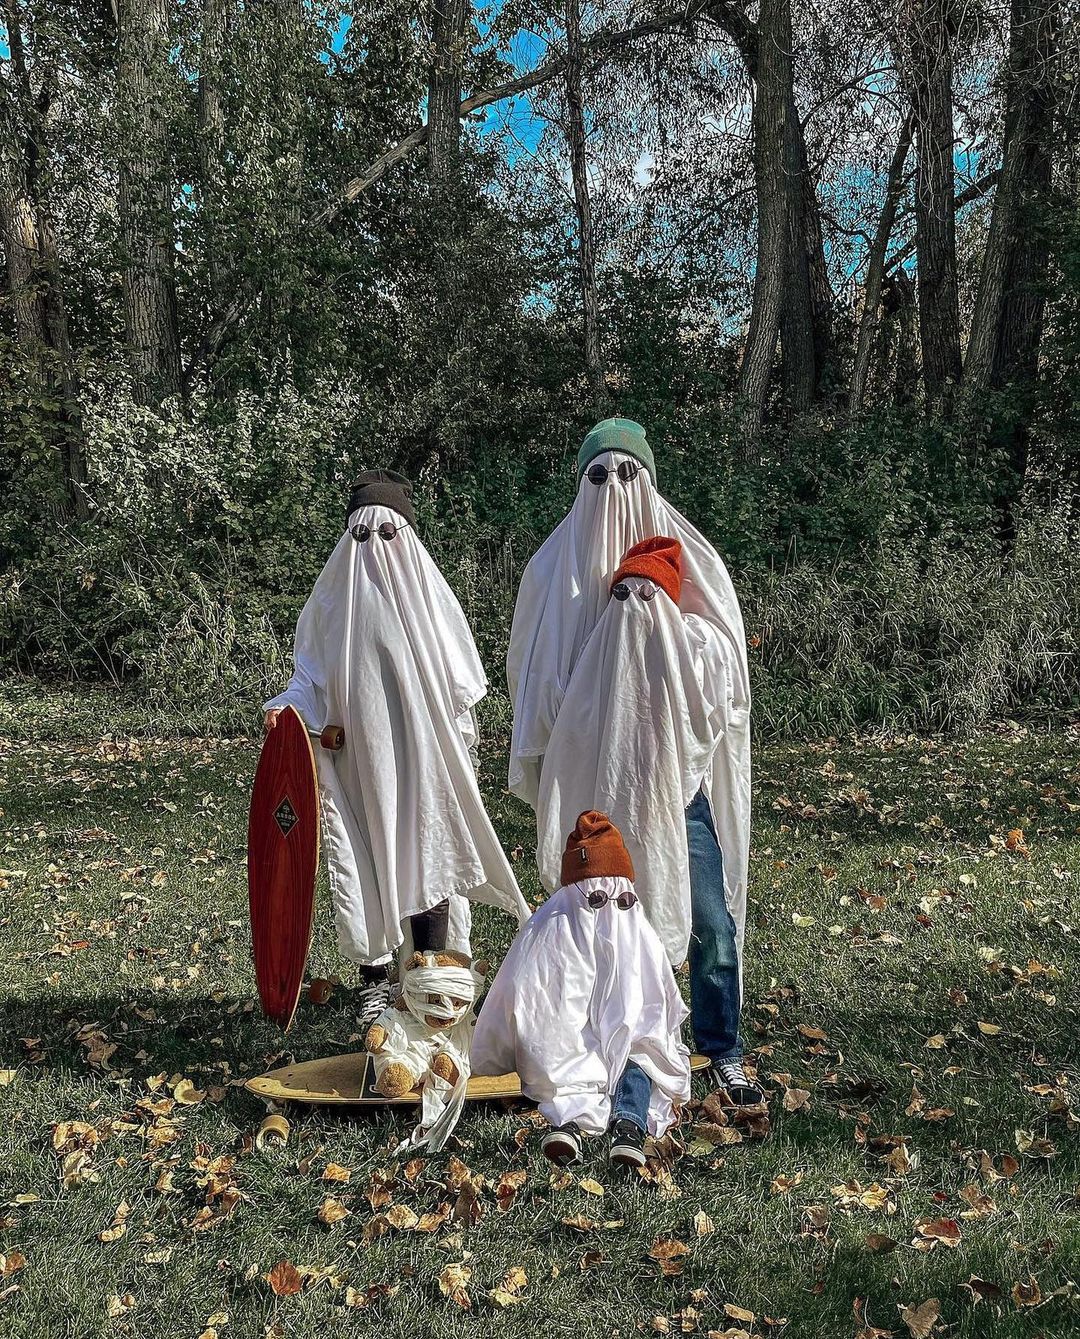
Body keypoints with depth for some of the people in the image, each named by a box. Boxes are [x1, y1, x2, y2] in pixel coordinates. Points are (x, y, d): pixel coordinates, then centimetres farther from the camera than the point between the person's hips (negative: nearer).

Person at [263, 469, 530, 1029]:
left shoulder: (429, 593, 4)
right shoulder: (332, 597, 5)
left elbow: (460, 681, 5)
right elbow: (311, 677, 5)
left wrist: (452, 750, -3)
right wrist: (287, 706, -16)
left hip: (424, 757, -1)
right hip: (360, 759, 1)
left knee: (426, 855, 2)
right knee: (366, 861, 4)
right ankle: (376, 979, 16)